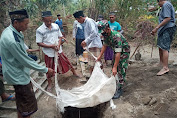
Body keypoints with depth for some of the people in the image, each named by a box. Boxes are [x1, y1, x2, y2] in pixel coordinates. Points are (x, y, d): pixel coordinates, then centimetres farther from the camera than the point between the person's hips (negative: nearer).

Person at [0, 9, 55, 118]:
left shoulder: (10, 31, 0)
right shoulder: (12, 40, -31)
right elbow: (26, 61, -26)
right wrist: (46, 70, -19)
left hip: (19, 72, 10)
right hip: (18, 76, -10)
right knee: (28, 105, 4)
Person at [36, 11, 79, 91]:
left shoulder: (56, 26, -2)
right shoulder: (40, 30, -14)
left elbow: (60, 37, 7)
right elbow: (39, 43, -12)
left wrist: (58, 45, -12)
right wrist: (51, 46, -21)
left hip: (59, 51, 3)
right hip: (49, 53, -3)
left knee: (66, 63, 13)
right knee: (49, 69, 10)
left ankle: (74, 73, 38)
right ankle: (50, 83, 31)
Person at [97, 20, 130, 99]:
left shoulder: (116, 36, -36)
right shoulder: (106, 35, -11)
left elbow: (118, 53, -38)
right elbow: (105, 45, 7)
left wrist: (115, 67, -39)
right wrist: (100, 56, 5)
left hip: (124, 52, -8)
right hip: (116, 51, 8)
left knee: (121, 71, -9)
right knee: (114, 70, 13)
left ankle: (119, 89, 0)